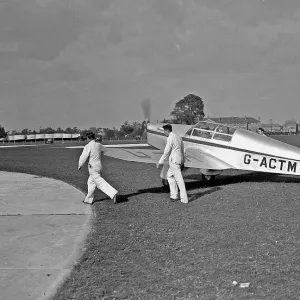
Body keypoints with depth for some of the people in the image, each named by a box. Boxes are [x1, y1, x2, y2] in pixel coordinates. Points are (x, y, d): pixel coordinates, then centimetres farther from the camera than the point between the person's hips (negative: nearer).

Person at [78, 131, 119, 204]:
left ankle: (114, 193, -27)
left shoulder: (88, 146, -15)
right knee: (91, 182, 20)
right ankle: (89, 200, 28)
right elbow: (103, 149, 28)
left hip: (93, 168, -8)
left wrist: (79, 165, 3)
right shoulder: (98, 145, 6)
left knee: (100, 183, -12)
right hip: (99, 165, 8)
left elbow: (83, 157, -11)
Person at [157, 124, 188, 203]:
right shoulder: (178, 137, 14)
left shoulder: (170, 138, -13)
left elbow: (166, 151, -14)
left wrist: (160, 162, -8)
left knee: (179, 180, -6)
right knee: (170, 176, 20)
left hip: (174, 160, -9)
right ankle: (174, 195, 19)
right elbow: (182, 150, 20)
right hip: (180, 159, 9)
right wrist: (183, 161, 27)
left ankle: (184, 199, -5)